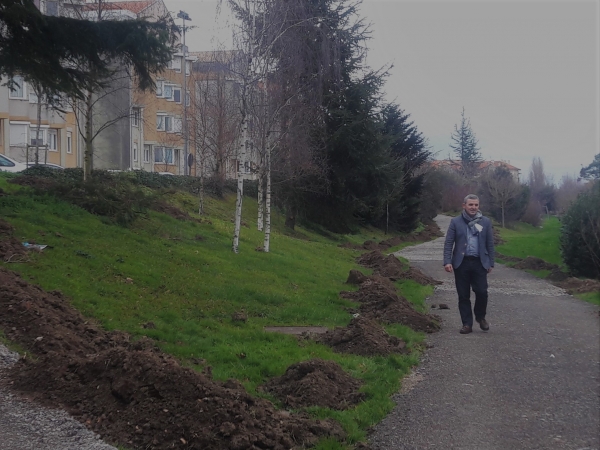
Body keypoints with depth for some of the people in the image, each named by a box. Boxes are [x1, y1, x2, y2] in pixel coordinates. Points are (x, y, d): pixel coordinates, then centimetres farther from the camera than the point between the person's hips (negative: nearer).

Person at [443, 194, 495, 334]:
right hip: (461, 263, 0)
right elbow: (448, 243, 0)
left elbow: (490, 244, 9)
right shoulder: (456, 222, 3)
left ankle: (480, 317, 20)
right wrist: (447, 262, -10)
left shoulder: (485, 222, 7)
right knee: (463, 295, 3)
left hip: (479, 263, 0)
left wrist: (490, 263, 5)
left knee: (482, 292, -7)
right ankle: (467, 324, 13)